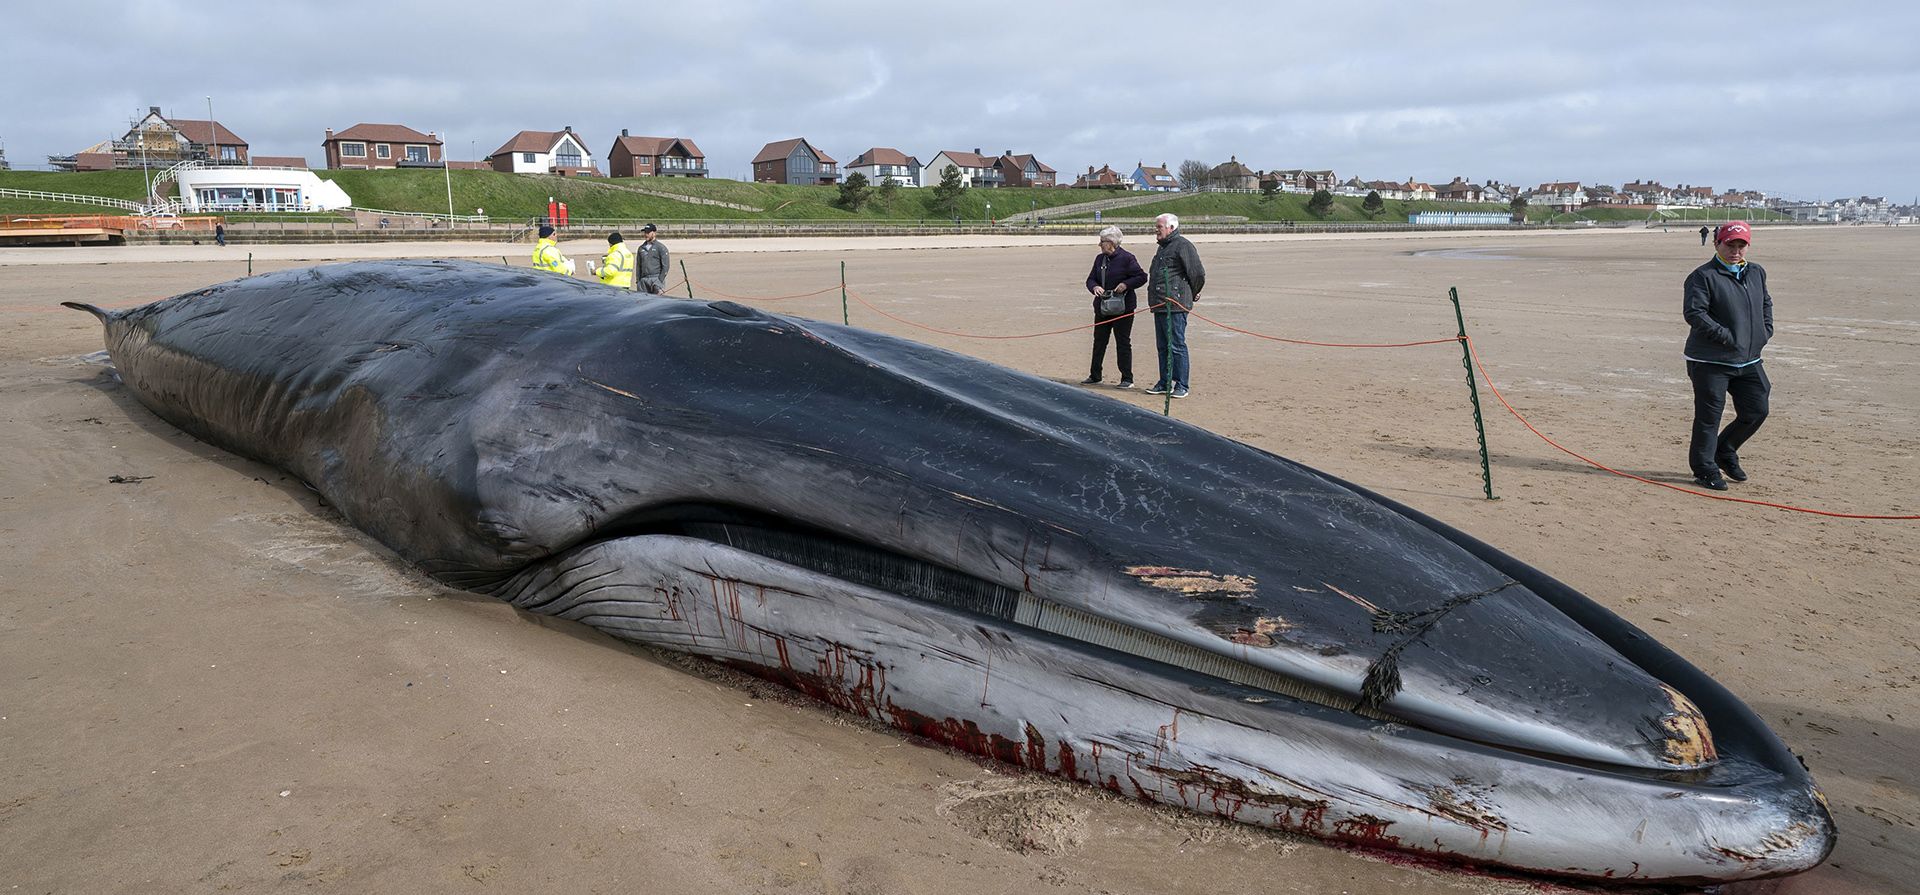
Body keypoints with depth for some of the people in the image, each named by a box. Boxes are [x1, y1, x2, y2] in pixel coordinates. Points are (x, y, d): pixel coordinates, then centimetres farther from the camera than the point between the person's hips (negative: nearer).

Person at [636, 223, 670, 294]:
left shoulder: (661, 247, 1)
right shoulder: (641, 248, 17)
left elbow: (665, 266, -4)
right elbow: (639, 266, 20)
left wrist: (660, 281, -12)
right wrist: (638, 280, 9)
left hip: (656, 279, -5)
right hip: (643, 280, 5)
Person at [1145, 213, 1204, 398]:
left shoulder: (1182, 245, -11)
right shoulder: (1163, 247, 20)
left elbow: (1198, 274, -14)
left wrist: (1192, 295, -1)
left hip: (1175, 306, -10)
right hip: (1159, 306, 10)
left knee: (1177, 346, -5)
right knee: (1162, 346, 13)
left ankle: (1182, 385, 0)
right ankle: (1165, 383, 21)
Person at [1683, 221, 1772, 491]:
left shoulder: (1757, 273, 13)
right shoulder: (1703, 276, -11)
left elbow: (1766, 303, 28)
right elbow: (1693, 313, -20)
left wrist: (1765, 331, 12)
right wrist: (1727, 337, -22)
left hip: (1749, 360, 7)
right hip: (1710, 362, -7)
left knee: (1756, 411, 11)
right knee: (1709, 416, -2)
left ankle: (1724, 451, 32)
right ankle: (1704, 468, 10)